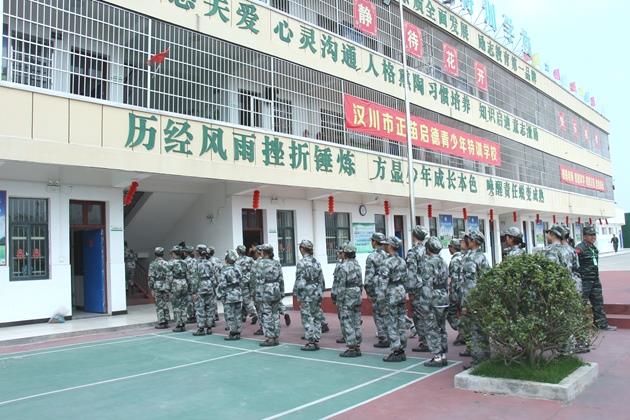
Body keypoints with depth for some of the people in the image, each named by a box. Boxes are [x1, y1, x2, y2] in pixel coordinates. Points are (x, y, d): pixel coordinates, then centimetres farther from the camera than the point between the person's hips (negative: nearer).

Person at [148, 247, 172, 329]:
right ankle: (166, 321, 16)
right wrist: (169, 287, 5)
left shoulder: (153, 264, -6)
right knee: (165, 304, 13)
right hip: (166, 287, 3)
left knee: (159, 305, 3)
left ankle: (161, 323, 3)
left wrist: (151, 288, -3)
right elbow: (170, 276, -2)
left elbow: (151, 277, -9)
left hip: (157, 286, -3)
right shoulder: (167, 263, 0)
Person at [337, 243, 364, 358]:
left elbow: (341, 286, -16)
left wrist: (339, 300, -10)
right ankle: (357, 347, 16)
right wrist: (359, 295, 19)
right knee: (356, 322, 11)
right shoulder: (357, 265, 10)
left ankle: (351, 349, -1)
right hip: (357, 296, 8)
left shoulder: (344, 267, -15)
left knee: (347, 323, -2)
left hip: (347, 298, -8)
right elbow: (361, 283, 13)